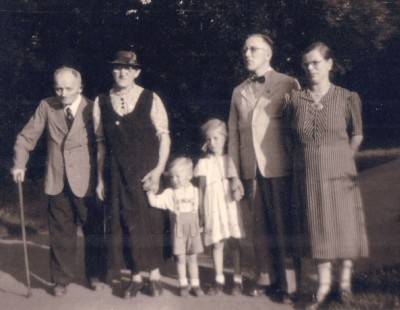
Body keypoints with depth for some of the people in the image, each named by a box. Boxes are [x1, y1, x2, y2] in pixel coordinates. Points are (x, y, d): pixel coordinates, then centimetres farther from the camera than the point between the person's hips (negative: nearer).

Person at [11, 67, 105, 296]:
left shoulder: (92, 109, -7)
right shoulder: (47, 107, 1)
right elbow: (26, 137, 6)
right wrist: (20, 164, -7)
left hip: (86, 182, -2)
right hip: (57, 182, 2)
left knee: (93, 230, 10)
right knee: (61, 233, 10)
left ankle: (95, 275, 28)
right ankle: (62, 279, 24)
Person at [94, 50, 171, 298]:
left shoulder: (150, 99, -3)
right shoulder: (102, 102, 4)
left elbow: (164, 136, -3)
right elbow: (101, 142, 7)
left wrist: (158, 170, -12)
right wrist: (100, 178, 6)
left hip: (146, 173, -2)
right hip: (118, 175, 2)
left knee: (150, 220, 3)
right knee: (126, 223, 6)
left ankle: (154, 274, 18)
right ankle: (137, 276, 17)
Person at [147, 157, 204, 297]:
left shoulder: (195, 191, 3)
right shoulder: (170, 193, -2)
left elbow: (198, 208, 10)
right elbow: (155, 202, -11)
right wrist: (150, 191, -23)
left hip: (193, 229, 1)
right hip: (178, 229, -1)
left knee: (193, 258, 9)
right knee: (181, 258, 2)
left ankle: (195, 284, 18)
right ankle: (183, 285, 15)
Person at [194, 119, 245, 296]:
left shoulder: (230, 160, 7)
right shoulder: (204, 163, 7)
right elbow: (201, 189, 6)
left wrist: (237, 191, -14)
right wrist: (201, 212, 2)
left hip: (230, 205, 0)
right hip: (212, 207, 1)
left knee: (234, 242, -1)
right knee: (217, 243, 3)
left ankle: (237, 280, 7)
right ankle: (219, 281, 13)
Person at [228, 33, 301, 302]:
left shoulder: (288, 84, 2)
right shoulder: (239, 92, 15)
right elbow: (233, 136, 13)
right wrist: (234, 174, 8)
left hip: (280, 169, -4)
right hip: (251, 171, 4)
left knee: (283, 226, 0)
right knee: (260, 226, 8)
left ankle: (287, 283, 9)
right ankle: (266, 278, 18)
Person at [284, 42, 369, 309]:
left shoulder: (347, 98, -3)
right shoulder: (295, 99, 0)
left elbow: (357, 135, 6)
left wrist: (341, 159, 6)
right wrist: (309, 157, 9)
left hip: (339, 174, -1)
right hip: (308, 175, 2)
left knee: (344, 225, 6)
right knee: (317, 227, 8)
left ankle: (346, 277, 27)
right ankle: (325, 282, 22)